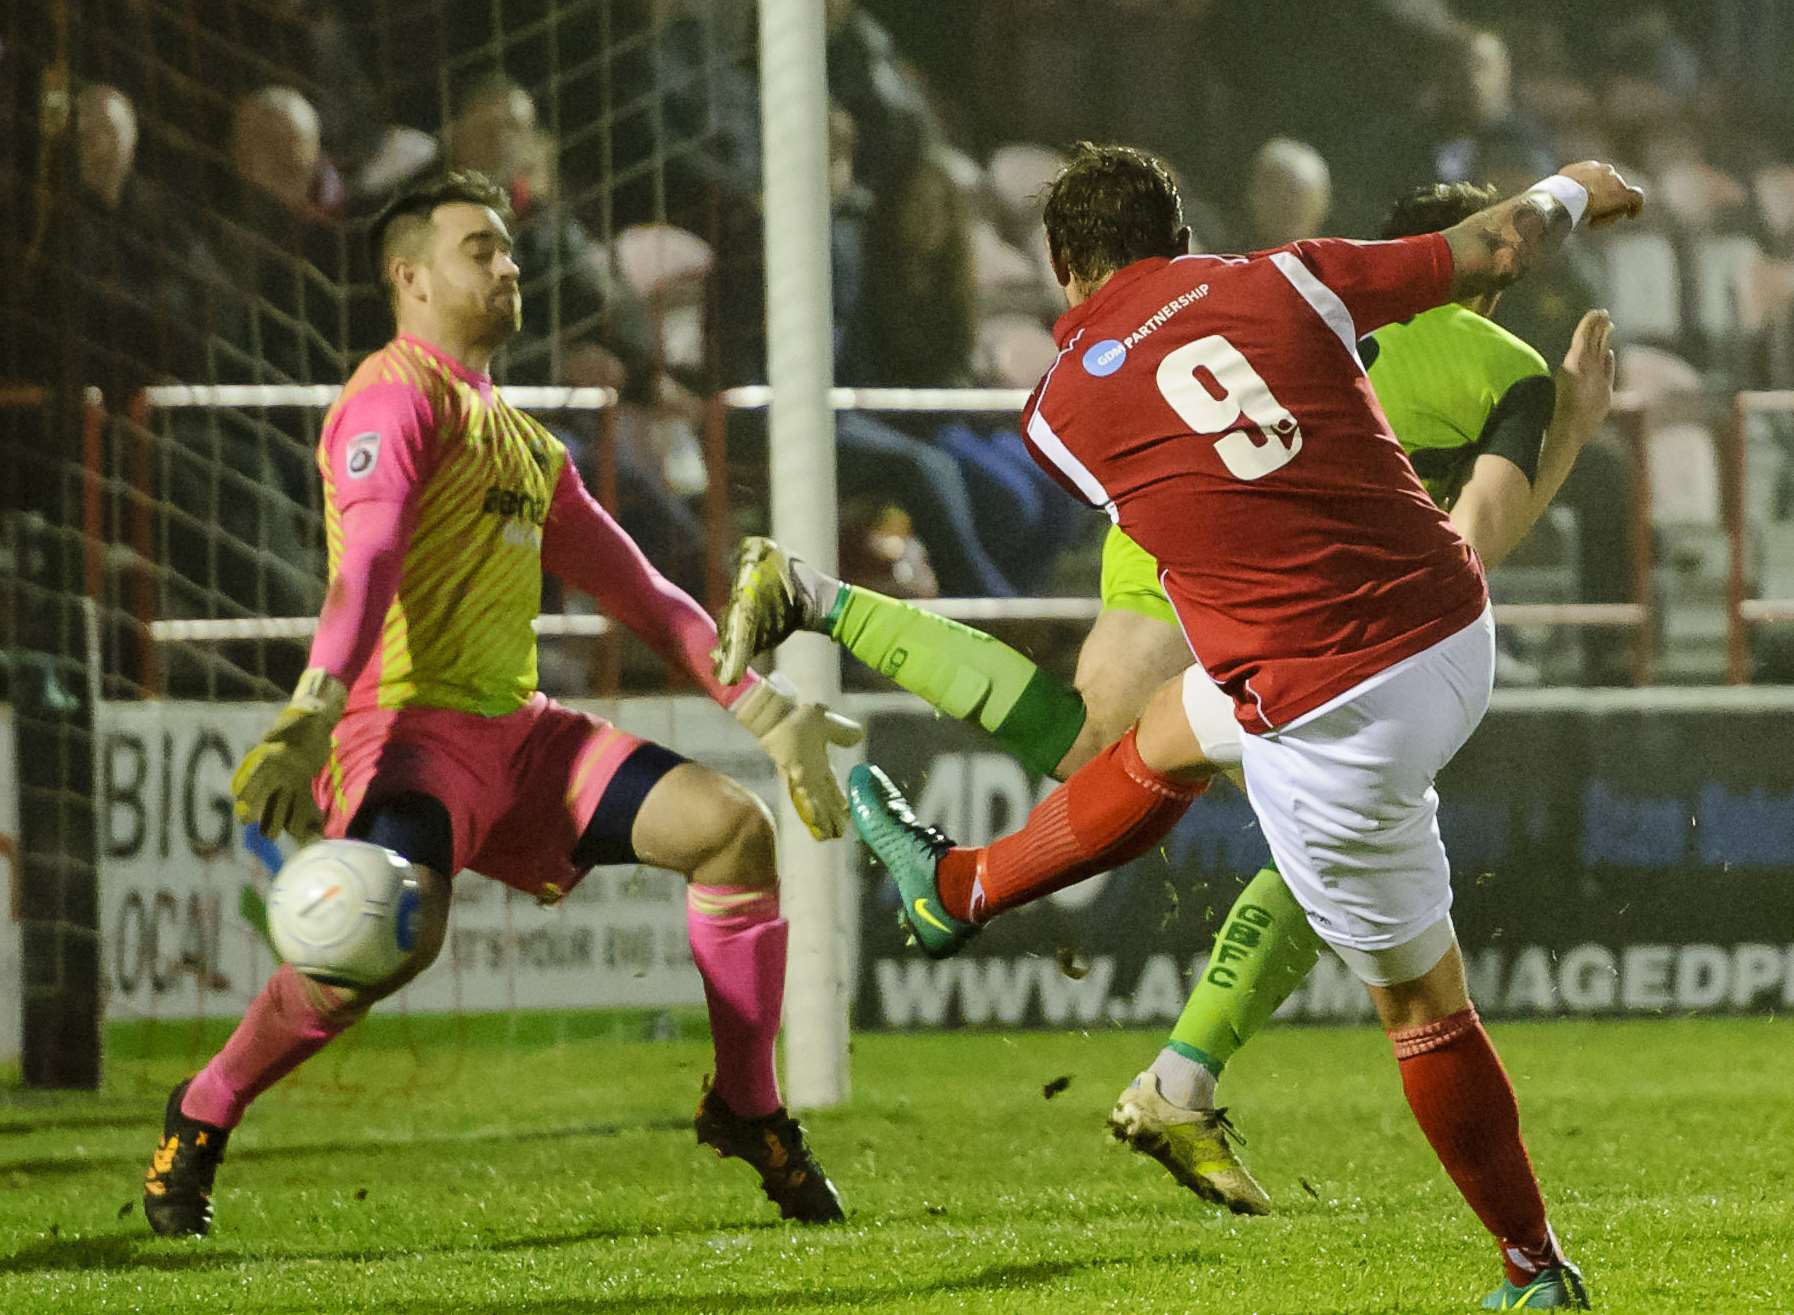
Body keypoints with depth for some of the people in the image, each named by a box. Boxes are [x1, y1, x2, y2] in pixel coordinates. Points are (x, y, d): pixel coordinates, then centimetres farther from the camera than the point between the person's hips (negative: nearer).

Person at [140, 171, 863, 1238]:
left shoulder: (522, 439, 24)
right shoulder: (397, 400, -6)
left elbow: (634, 588, 28)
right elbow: (366, 563, -22)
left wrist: (759, 707, 20)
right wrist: (313, 717, -37)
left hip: (516, 730, 8)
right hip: (406, 725, -8)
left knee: (734, 824, -7)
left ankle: (747, 1108, 7)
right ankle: (203, 1115, -11)